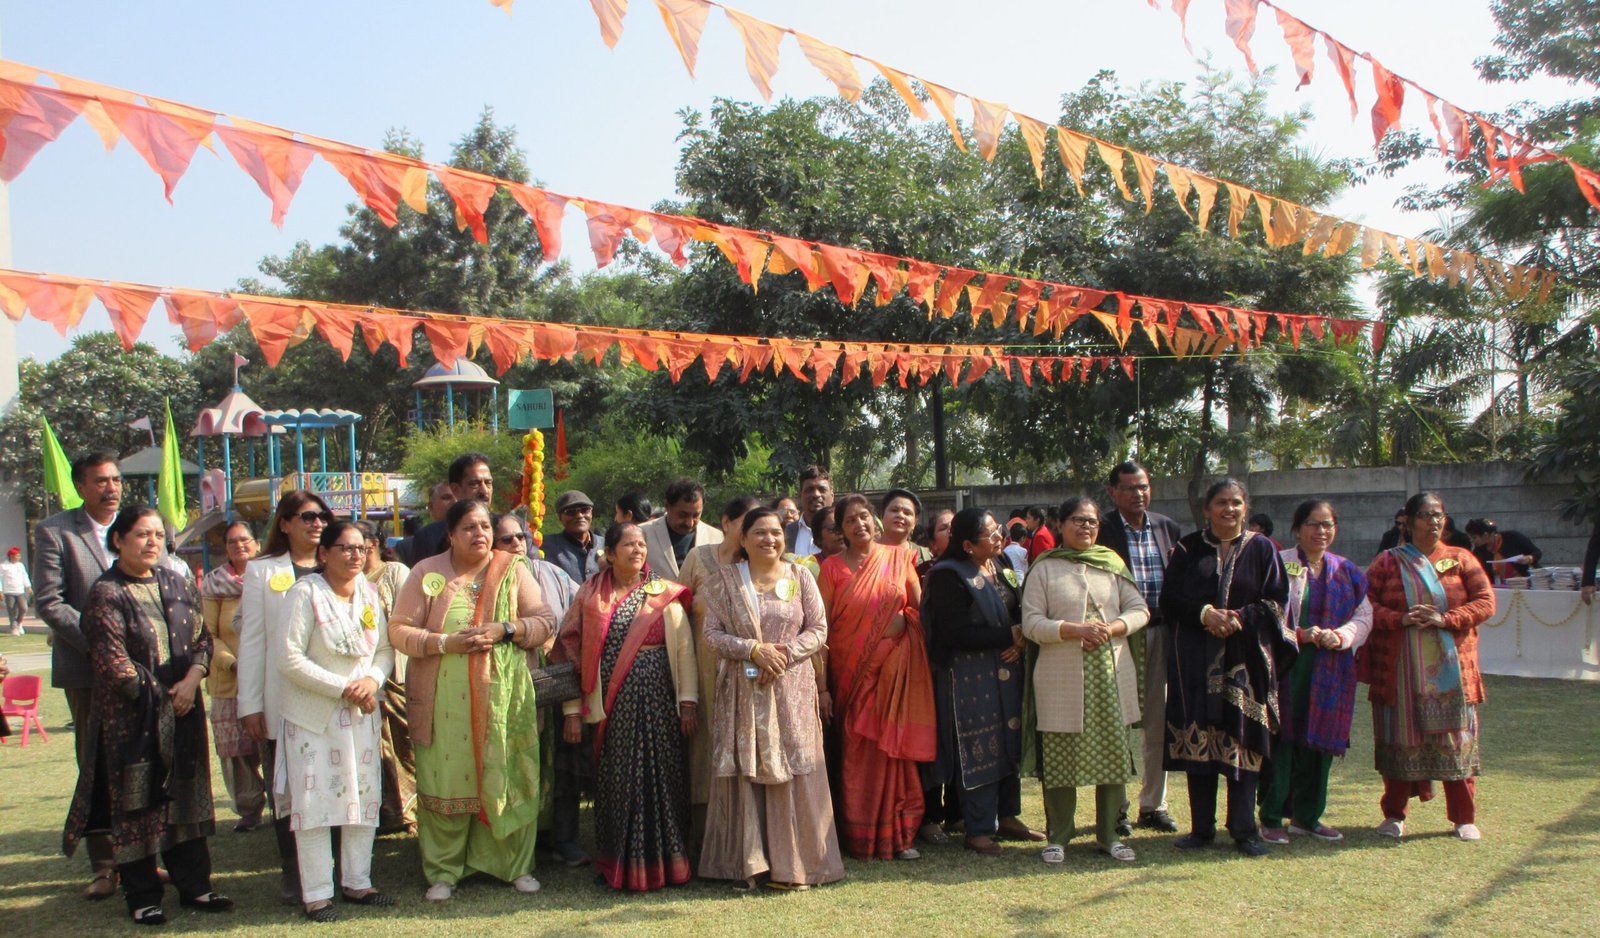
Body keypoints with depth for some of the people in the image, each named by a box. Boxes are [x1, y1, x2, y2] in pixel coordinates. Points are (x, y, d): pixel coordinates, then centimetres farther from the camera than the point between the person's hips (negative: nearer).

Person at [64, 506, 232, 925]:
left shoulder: (178, 584, 8)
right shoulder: (106, 594, -8)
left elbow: (203, 636, 8)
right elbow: (111, 661, -12)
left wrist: (192, 678, -9)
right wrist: (157, 696, -11)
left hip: (182, 710, 5)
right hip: (129, 715, -5)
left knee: (185, 797, 9)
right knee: (135, 804, 3)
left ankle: (193, 885, 18)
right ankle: (142, 897, 13)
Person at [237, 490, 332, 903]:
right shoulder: (262, 571, 7)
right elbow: (251, 640, 4)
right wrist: (250, 704, -1)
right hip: (283, 702, -1)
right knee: (286, 788, 4)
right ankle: (292, 873, 15)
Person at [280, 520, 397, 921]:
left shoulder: (370, 593, 7)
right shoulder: (305, 592, -10)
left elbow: (386, 648, 9)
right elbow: (291, 659, -15)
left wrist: (373, 679, -11)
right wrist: (342, 687, -16)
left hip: (363, 714, 5)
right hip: (314, 715, -5)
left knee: (364, 797, 8)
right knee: (315, 802, -2)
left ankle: (357, 882, 21)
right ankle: (317, 894, 7)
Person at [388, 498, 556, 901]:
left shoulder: (512, 569, 5)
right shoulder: (427, 573, 3)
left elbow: (546, 621, 3)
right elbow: (399, 630, -1)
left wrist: (503, 630, -13)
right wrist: (445, 643, -15)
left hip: (502, 697, 1)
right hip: (444, 701, -1)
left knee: (506, 780, 3)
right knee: (445, 781, 1)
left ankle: (516, 866, 16)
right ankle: (443, 872, 14)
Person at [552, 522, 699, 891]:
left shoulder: (665, 595, 5)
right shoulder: (590, 595, 7)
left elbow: (684, 647, 2)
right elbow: (572, 649, 5)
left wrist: (688, 701, -5)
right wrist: (572, 708, -1)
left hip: (657, 703, 0)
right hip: (612, 705, 0)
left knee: (660, 777, 1)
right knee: (616, 781, 3)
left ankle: (659, 861, 14)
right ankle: (618, 865, 15)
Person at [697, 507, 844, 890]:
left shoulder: (800, 576, 6)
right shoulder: (723, 579, 4)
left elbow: (818, 629, 3)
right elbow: (712, 633, -2)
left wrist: (785, 652, -13)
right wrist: (754, 650, -16)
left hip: (792, 690, 0)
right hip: (741, 692, 0)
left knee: (793, 775, 0)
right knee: (744, 775, 1)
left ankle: (792, 864, 9)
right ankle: (747, 862, 10)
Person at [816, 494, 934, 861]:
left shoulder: (898, 558, 6)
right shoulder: (832, 567, 1)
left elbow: (920, 606, 10)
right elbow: (822, 624, -3)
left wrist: (903, 619, -9)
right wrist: (821, 684, -7)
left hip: (895, 667, 1)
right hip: (851, 671, -1)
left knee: (894, 745, 2)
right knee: (857, 751, 2)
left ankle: (897, 833, 11)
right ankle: (860, 836, 13)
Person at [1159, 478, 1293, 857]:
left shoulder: (1261, 549, 7)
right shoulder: (1188, 549, 8)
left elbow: (1276, 601, 2)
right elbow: (1169, 599, 2)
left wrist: (1240, 617, -14)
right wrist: (1204, 614, -15)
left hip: (1246, 657, 0)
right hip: (1197, 659, 1)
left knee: (1242, 739, -2)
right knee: (1198, 739, 1)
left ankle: (1243, 829, 6)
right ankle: (1201, 826, 10)